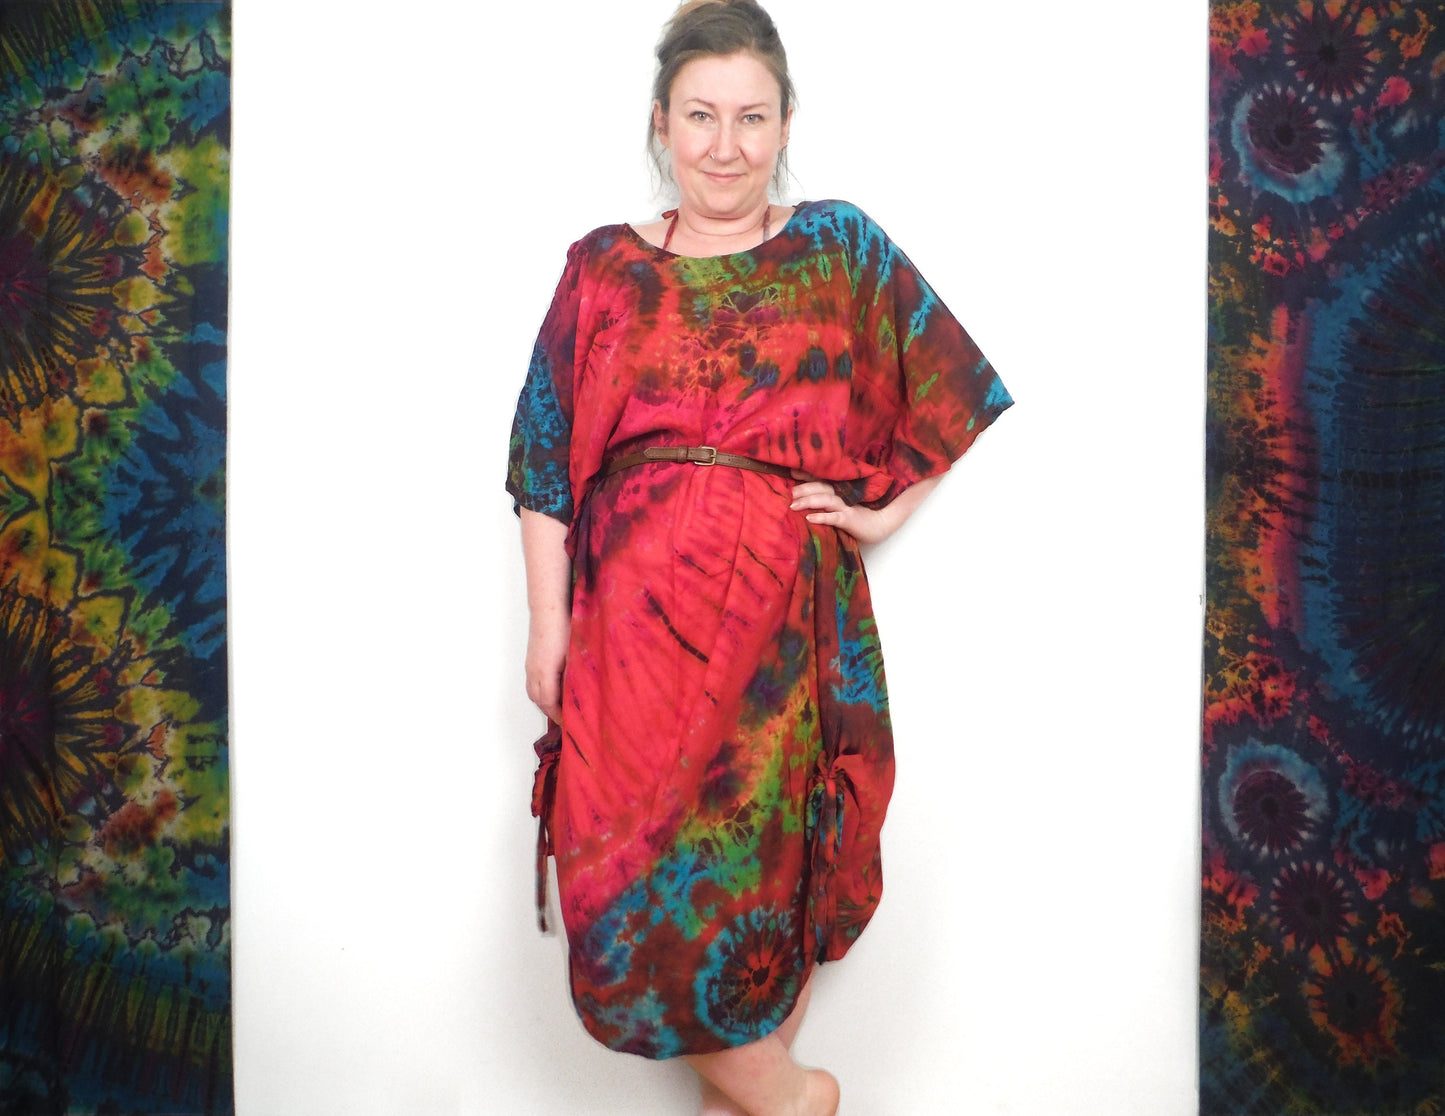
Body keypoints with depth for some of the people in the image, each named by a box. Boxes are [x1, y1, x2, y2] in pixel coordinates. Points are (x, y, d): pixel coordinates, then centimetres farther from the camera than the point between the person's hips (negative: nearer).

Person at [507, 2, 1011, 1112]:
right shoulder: (604, 269, 9)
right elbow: (547, 457, 7)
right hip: (636, 615, 2)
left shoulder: (843, 250, 6)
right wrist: (548, 625, 3)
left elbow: (959, 394, 12)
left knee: (769, 864, 3)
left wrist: (885, 513, 3)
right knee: (636, 879, 0)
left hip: (785, 614, -1)